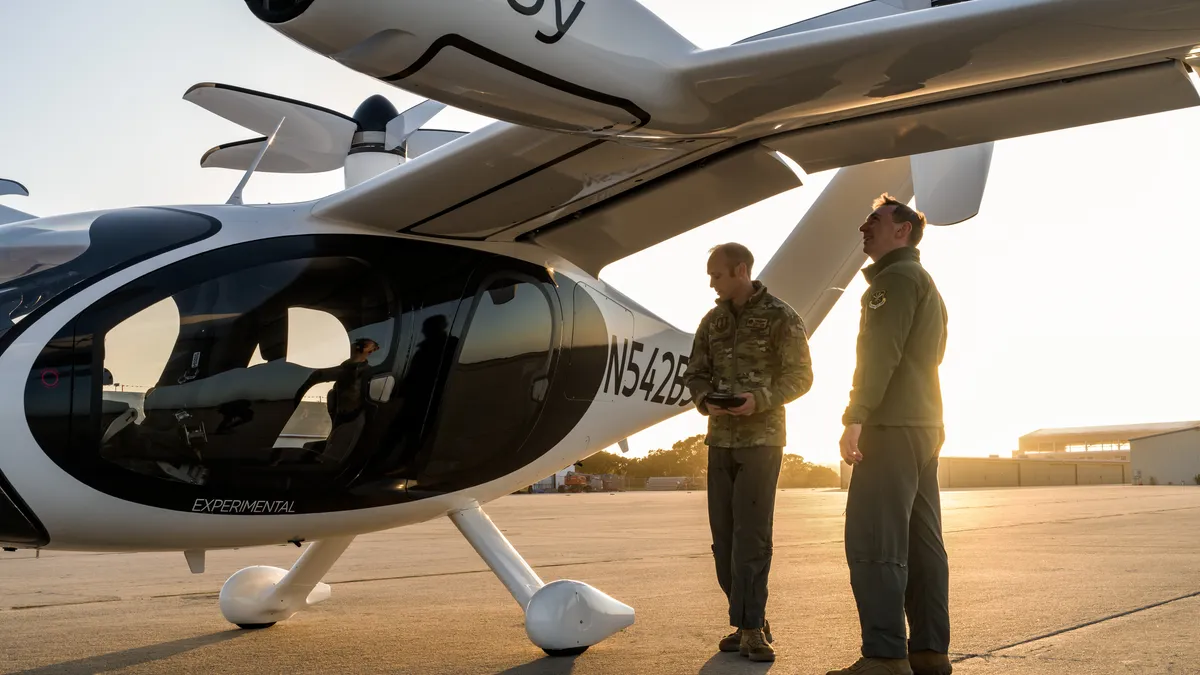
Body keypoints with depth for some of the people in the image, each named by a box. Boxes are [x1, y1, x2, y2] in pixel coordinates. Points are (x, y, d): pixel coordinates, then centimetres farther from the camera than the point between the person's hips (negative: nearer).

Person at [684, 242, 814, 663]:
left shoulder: (780, 317, -4)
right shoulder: (712, 321, 12)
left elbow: (800, 375, -5)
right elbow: (695, 373, 14)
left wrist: (760, 399, -20)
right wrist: (705, 400, -8)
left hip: (762, 439, -5)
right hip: (720, 438, 6)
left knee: (751, 534, -10)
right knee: (724, 535, 5)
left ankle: (750, 627, -6)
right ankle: (750, 623, 14)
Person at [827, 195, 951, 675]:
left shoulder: (896, 277, -7)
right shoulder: (927, 284, 25)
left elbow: (880, 352, -19)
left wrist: (856, 418, -22)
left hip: (893, 427, -10)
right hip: (925, 426, 10)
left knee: (873, 544, -13)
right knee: (921, 542, 9)